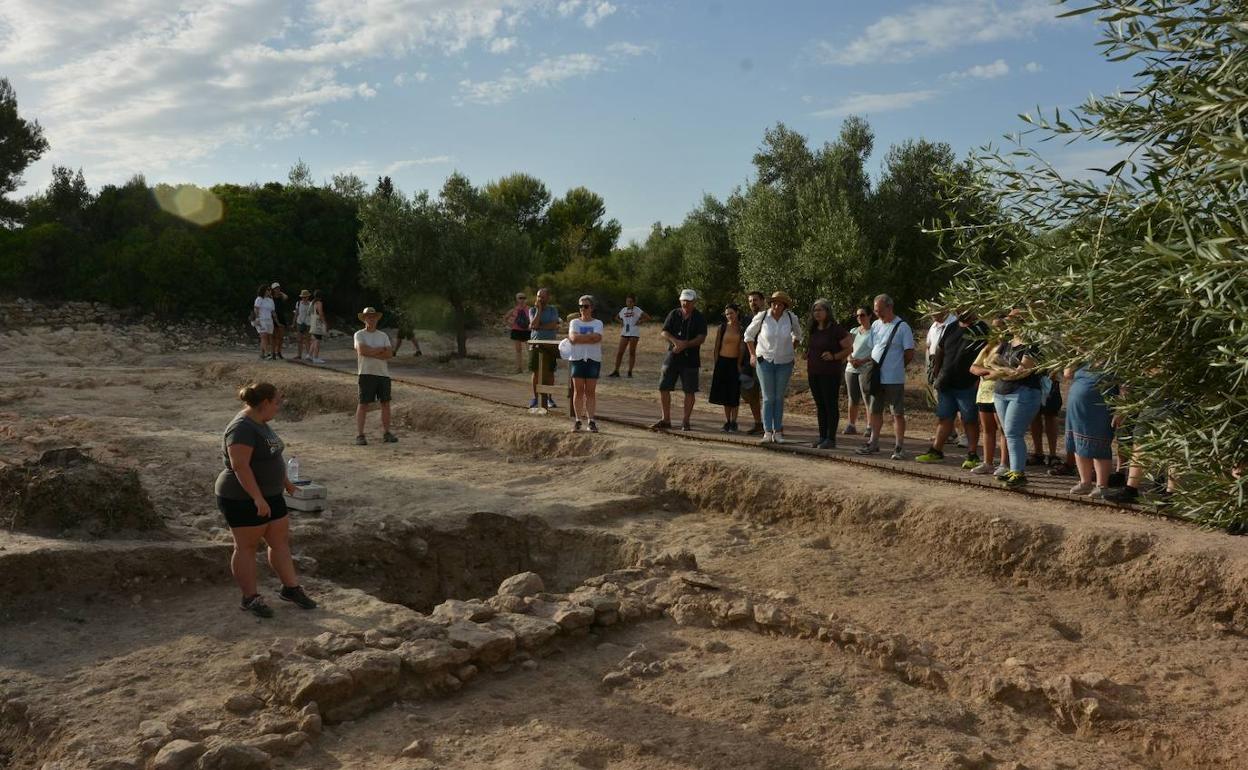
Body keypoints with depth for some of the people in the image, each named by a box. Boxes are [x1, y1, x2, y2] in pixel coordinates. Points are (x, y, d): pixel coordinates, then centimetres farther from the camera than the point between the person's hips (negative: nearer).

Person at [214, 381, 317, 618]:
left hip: (269, 495, 9)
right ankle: (250, 598, 13)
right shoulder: (242, 428, -23)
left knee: (281, 541, 11)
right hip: (243, 500, -9)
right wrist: (258, 499, -31)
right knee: (247, 547, 3)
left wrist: (284, 480, 26)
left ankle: (291, 588, 20)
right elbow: (240, 466, -29)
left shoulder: (260, 424, 8)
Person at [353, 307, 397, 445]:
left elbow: (390, 354, 0)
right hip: (366, 373, -4)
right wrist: (381, 349, -7)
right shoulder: (359, 335, 2)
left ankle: (386, 433, 14)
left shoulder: (383, 335, 13)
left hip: (383, 373, 4)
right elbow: (362, 350, -16)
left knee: (385, 403, 5)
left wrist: (371, 353, -11)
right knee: (363, 404, -4)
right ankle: (359, 435, -2)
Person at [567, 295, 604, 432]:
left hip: (593, 359, 0)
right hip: (577, 358, 1)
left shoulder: (598, 323, 6)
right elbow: (573, 338, -9)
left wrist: (580, 337, -10)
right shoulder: (574, 322, 8)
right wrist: (590, 337, -11)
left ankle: (591, 420, 1)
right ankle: (578, 420, 4)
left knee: (590, 391, 1)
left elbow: (597, 338, -13)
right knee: (578, 390, 1)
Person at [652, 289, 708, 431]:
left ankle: (686, 421, 10)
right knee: (664, 388, 2)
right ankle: (666, 419, 14)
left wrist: (685, 345, -22)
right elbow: (664, 332, 1)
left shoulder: (699, 318, 1)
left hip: (690, 359, -2)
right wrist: (676, 341, -18)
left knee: (689, 391, 0)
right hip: (672, 357, 3)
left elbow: (701, 338, -9)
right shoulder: (674, 314, 8)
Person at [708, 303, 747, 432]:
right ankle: (727, 422, 13)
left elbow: (742, 348, 0)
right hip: (722, 362, 1)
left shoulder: (742, 329, 1)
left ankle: (733, 423, 7)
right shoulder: (722, 328, 2)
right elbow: (716, 347, 4)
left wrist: (739, 364, -8)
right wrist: (716, 365, 0)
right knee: (724, 393, 5)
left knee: (734, 394, 1)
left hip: (735, 363, -1)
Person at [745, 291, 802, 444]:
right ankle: (767, 432, -3)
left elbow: (797, 334, 18)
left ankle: (778, 431, 13)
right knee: (768, 398, -5)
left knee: (779, 397, 7)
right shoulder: (762, 317, -8)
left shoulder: (791, 318, -4)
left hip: (784, 363, 2)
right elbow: (749, 334, 7)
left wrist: (792, 350, 12)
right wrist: (753, 354, 2)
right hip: (765, 361, -2)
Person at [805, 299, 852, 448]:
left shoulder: (836, 329, -8)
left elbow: (849, 348, -7)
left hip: (831, 374, -7)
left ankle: (831, 439, 1)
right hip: (814, 374, 7)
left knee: (831, 405, -3)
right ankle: (822, 437, 17)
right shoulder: (813, 330, 13)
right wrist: (808, 368, 16)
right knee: (820, 405, 10)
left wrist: (834, 356, -19)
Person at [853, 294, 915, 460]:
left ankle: (899, 447, 4)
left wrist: (896, 367, 0)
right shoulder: (875, 325, 10)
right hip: (876, 377, 6)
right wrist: (862, 361, 4)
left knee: (898, 413, -1)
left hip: (894, 379, -6)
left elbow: (909, 354, -7)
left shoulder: (902, 327, -9)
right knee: (875, 411, 14)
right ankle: (873, 442, 24)